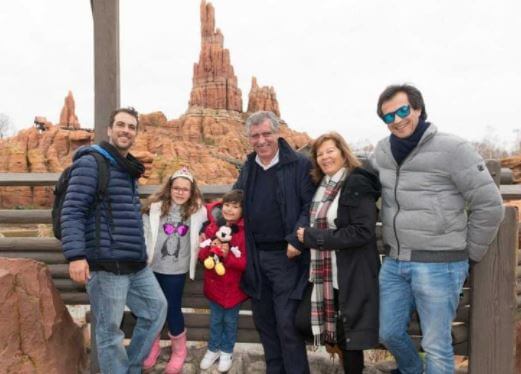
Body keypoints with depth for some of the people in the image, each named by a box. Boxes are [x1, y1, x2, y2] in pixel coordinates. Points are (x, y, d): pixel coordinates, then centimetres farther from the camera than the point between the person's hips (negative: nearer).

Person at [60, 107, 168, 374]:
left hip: (135, 264, 9)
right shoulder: (91, 162, -8)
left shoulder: (128, 168, 18)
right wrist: (75, 255, -25)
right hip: (105, 264, -9)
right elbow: (72, 211, -16)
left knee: (156, 308, 17)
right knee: (109, 331, 0)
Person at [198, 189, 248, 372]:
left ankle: (227, 352, 33)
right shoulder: (211, 228, -4)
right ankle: (213, 349, 36)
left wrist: (229, 255, -29)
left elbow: (247, 263, -18)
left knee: (230, 320, 14)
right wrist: (210, 249, -20)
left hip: (233, 287, -3)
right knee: (215, 319, 18)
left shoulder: (246, 233, -16)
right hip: (214, 284, 3)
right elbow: (202, 256, 0)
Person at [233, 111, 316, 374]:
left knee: (287, 322, -4)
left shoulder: (300, 165, -7)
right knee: (264, 322, 15)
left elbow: (310, 207, -11)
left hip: (285, 256, -6)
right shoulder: (248, 169, 12)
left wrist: (297, 240, -19)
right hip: (255, 257, 6)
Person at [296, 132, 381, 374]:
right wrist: (306, 235, 4)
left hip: (352, 276, -7)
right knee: (339, 334, 12)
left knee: (349, 335, 3)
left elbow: (363, 231, -20)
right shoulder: (321, 187, 11)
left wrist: (312, 236, -17)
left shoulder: (358, 184, -12)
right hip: (327, 275, 7)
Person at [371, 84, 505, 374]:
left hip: (438, 265, -6)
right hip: (394, 263, 6)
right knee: (390, 333, 17)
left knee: (436, 346, 4)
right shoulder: (383, 151, 4)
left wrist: (469, 254, -2)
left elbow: (490, 206, -9)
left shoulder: (452, 149, -13)